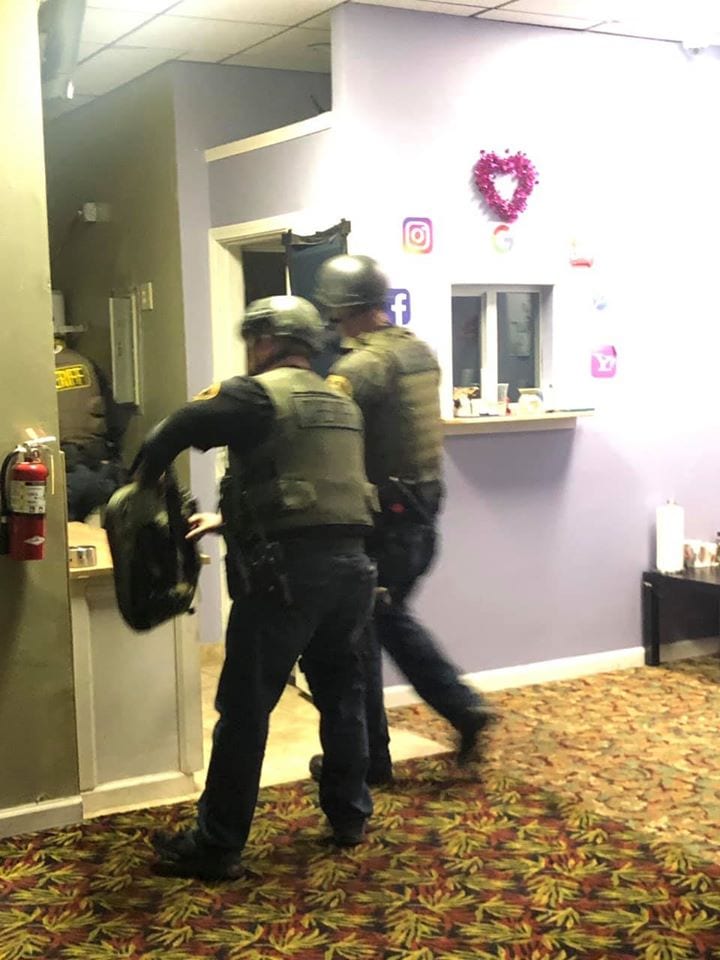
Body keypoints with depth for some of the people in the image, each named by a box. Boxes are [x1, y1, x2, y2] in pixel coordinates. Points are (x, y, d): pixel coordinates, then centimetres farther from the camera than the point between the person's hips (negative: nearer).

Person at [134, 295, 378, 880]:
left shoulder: (256, 395, -4)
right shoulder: (341, 405, 19)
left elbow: (172, 436, -5)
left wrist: (146, 479, 16)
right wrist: (228, 518, 27)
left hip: (286, 571, -7)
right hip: (349, 563, 7)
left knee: (245, 707, 0)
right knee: (342, 691, 20)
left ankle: (216, 847, 8)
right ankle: (350, 816, 30)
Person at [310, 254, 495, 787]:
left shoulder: (365, 363, -19)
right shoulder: (422, 351, 8)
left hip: (383, 518, -8)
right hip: (424, 510, 8)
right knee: (391, 617, 24)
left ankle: (368, 756, 16)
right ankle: (463, 705, 18)